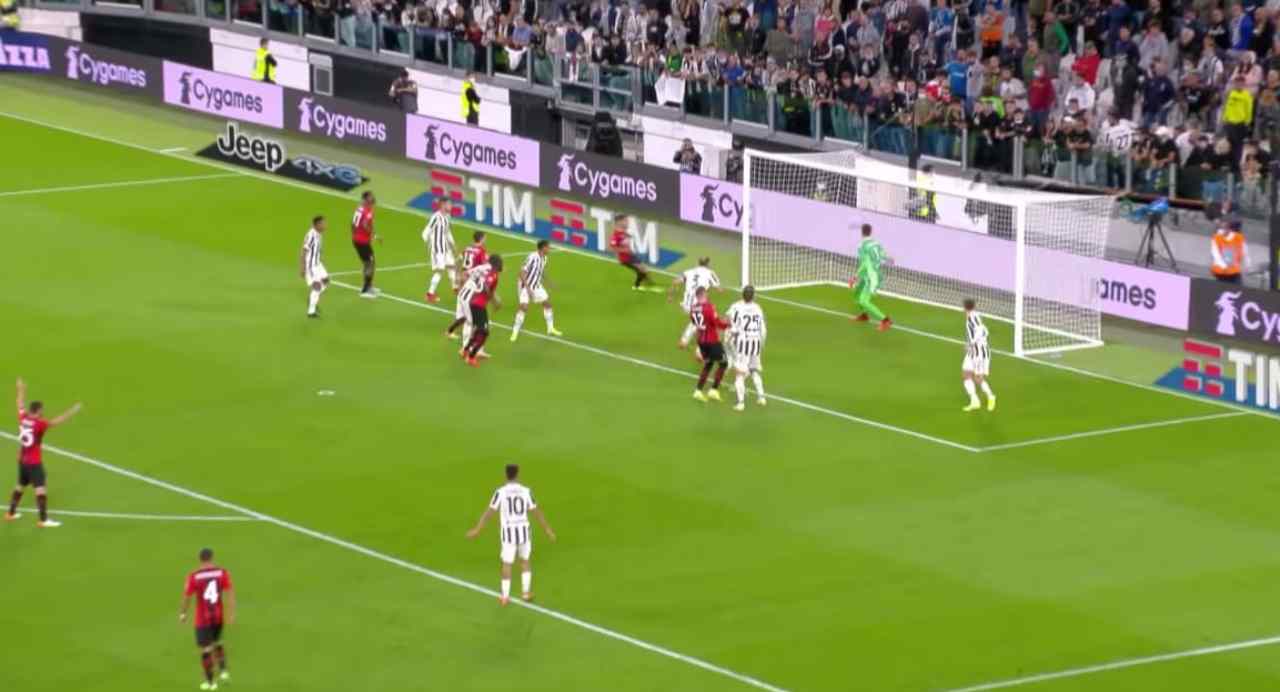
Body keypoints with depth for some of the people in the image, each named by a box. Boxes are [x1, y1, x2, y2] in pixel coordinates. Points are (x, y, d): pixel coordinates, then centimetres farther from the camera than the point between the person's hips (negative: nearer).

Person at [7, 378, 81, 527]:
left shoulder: (23, 419, -2)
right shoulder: (39, 424, -21)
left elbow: (21, 405, 16)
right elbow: (56, 421, -29)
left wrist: (21, 389, 33)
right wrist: (73, 410, -28)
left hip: (22, 460, 8)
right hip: (34, 462, -8)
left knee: (20, 485, 24)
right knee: (40, 488, -9)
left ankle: (11, 513, 36)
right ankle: (43, 519, -15)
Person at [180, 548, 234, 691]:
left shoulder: (194, 576, -12)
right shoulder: (222, 573, -6)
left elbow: (186, 597, -5)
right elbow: (229, 593, -11)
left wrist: (183, 614, 11)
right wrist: (231, 614, -11)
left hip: (203, 619, -3)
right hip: (219, 616, 3)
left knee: (206, 649, 5)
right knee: (217, 643, 27)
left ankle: (210, 682, 10)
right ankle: (223, 671, 16)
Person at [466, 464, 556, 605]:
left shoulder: (500, 492, -10)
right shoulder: (526, 491, -6)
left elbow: (489, 511, -7)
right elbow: (536, 512, 0)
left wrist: (477, 530, 0)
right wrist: (548, 530, 9)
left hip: (508, 531, -1)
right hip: (523, 530, 1)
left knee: (507, 563, 8)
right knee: (525, 560, 20)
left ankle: (505, 596, 8)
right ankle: (526, 591, 18)